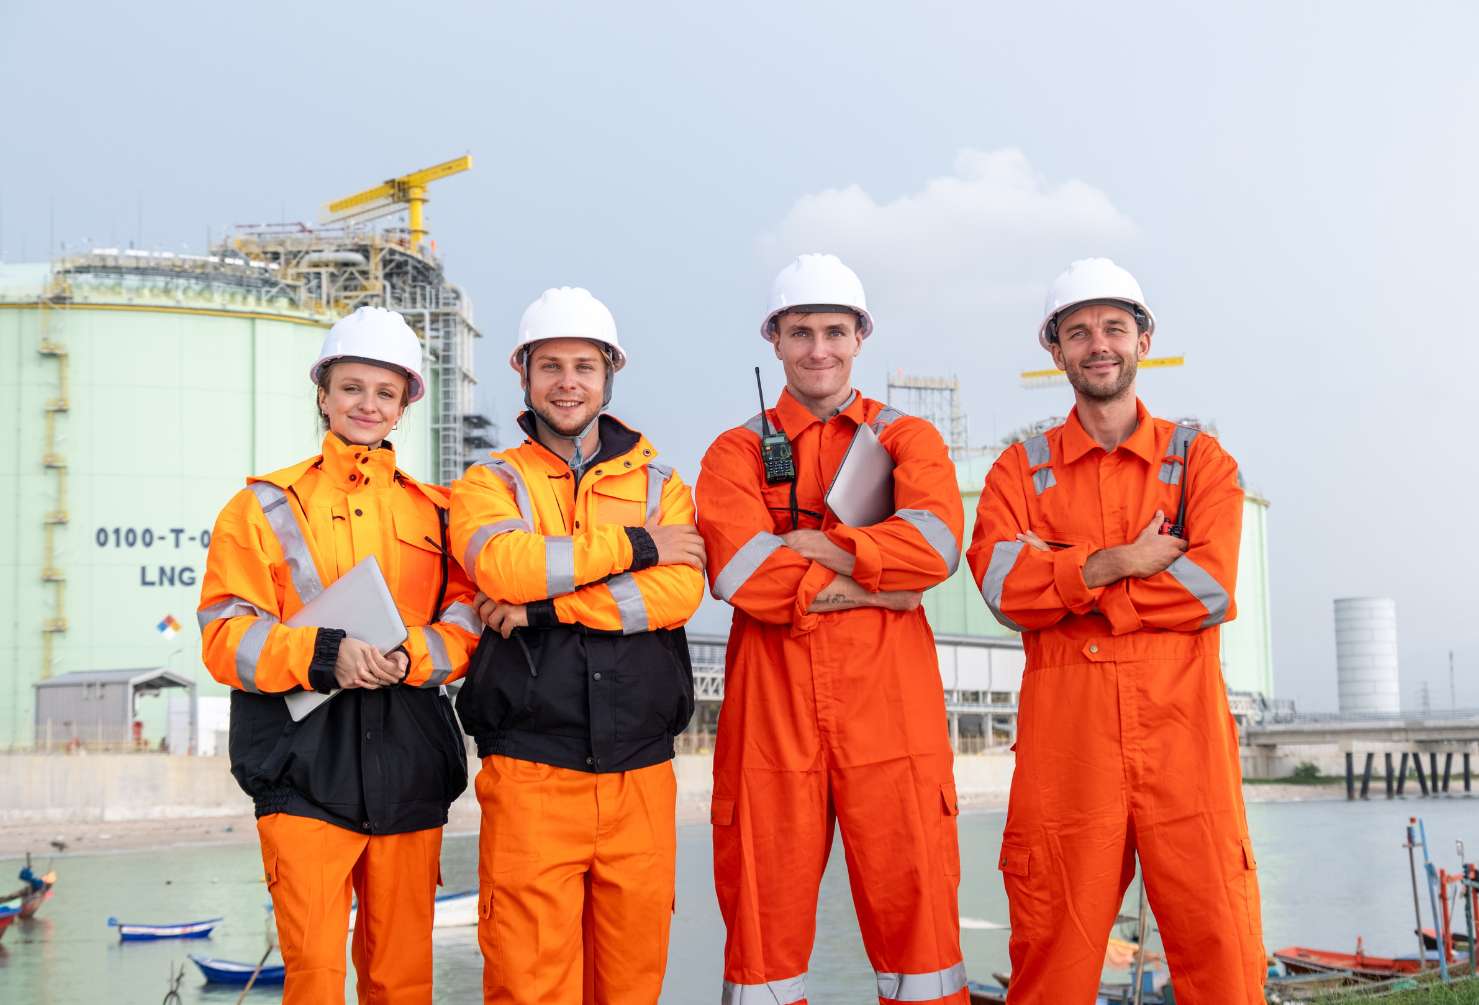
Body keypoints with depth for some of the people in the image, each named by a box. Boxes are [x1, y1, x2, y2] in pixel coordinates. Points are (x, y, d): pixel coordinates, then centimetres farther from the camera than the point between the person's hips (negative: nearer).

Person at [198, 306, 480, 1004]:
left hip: (408, 768, 2)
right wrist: (323, 657, -18)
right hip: (305, 763, -2)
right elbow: (226, 637, -1)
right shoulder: (264, 506, 8)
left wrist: (405, 656, -13)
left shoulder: (434, 512, 15)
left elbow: (467, 624, 7)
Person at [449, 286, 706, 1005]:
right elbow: (500, 565, -14)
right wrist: (635, 546, -8)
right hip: (529, 772, -2)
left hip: (640, 772, 2)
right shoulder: (489, 484, 9)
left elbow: (680, 591, -5)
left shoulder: (659, 486, 14)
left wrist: (544, 605, -12)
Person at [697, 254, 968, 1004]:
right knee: (764, 911, 6)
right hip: (771, 710, 0)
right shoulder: (736, 453, 11)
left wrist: (808, 548, -9)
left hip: (889, 710, 0)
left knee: (912, 903, 2)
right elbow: (740, 573, -9)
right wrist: (877, 585, -10)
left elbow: (934, 546, -9)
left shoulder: (908, 438, 12)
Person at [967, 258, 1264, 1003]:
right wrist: (1121, 561, -11)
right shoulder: (1021, 469, 13)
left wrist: (1066, 585, -6)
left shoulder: (1199, 459, 11)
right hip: (1064, 738, 0)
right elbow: (1000, 582, -5)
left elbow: (1209, 587, -5)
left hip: (1182, 732, 0)